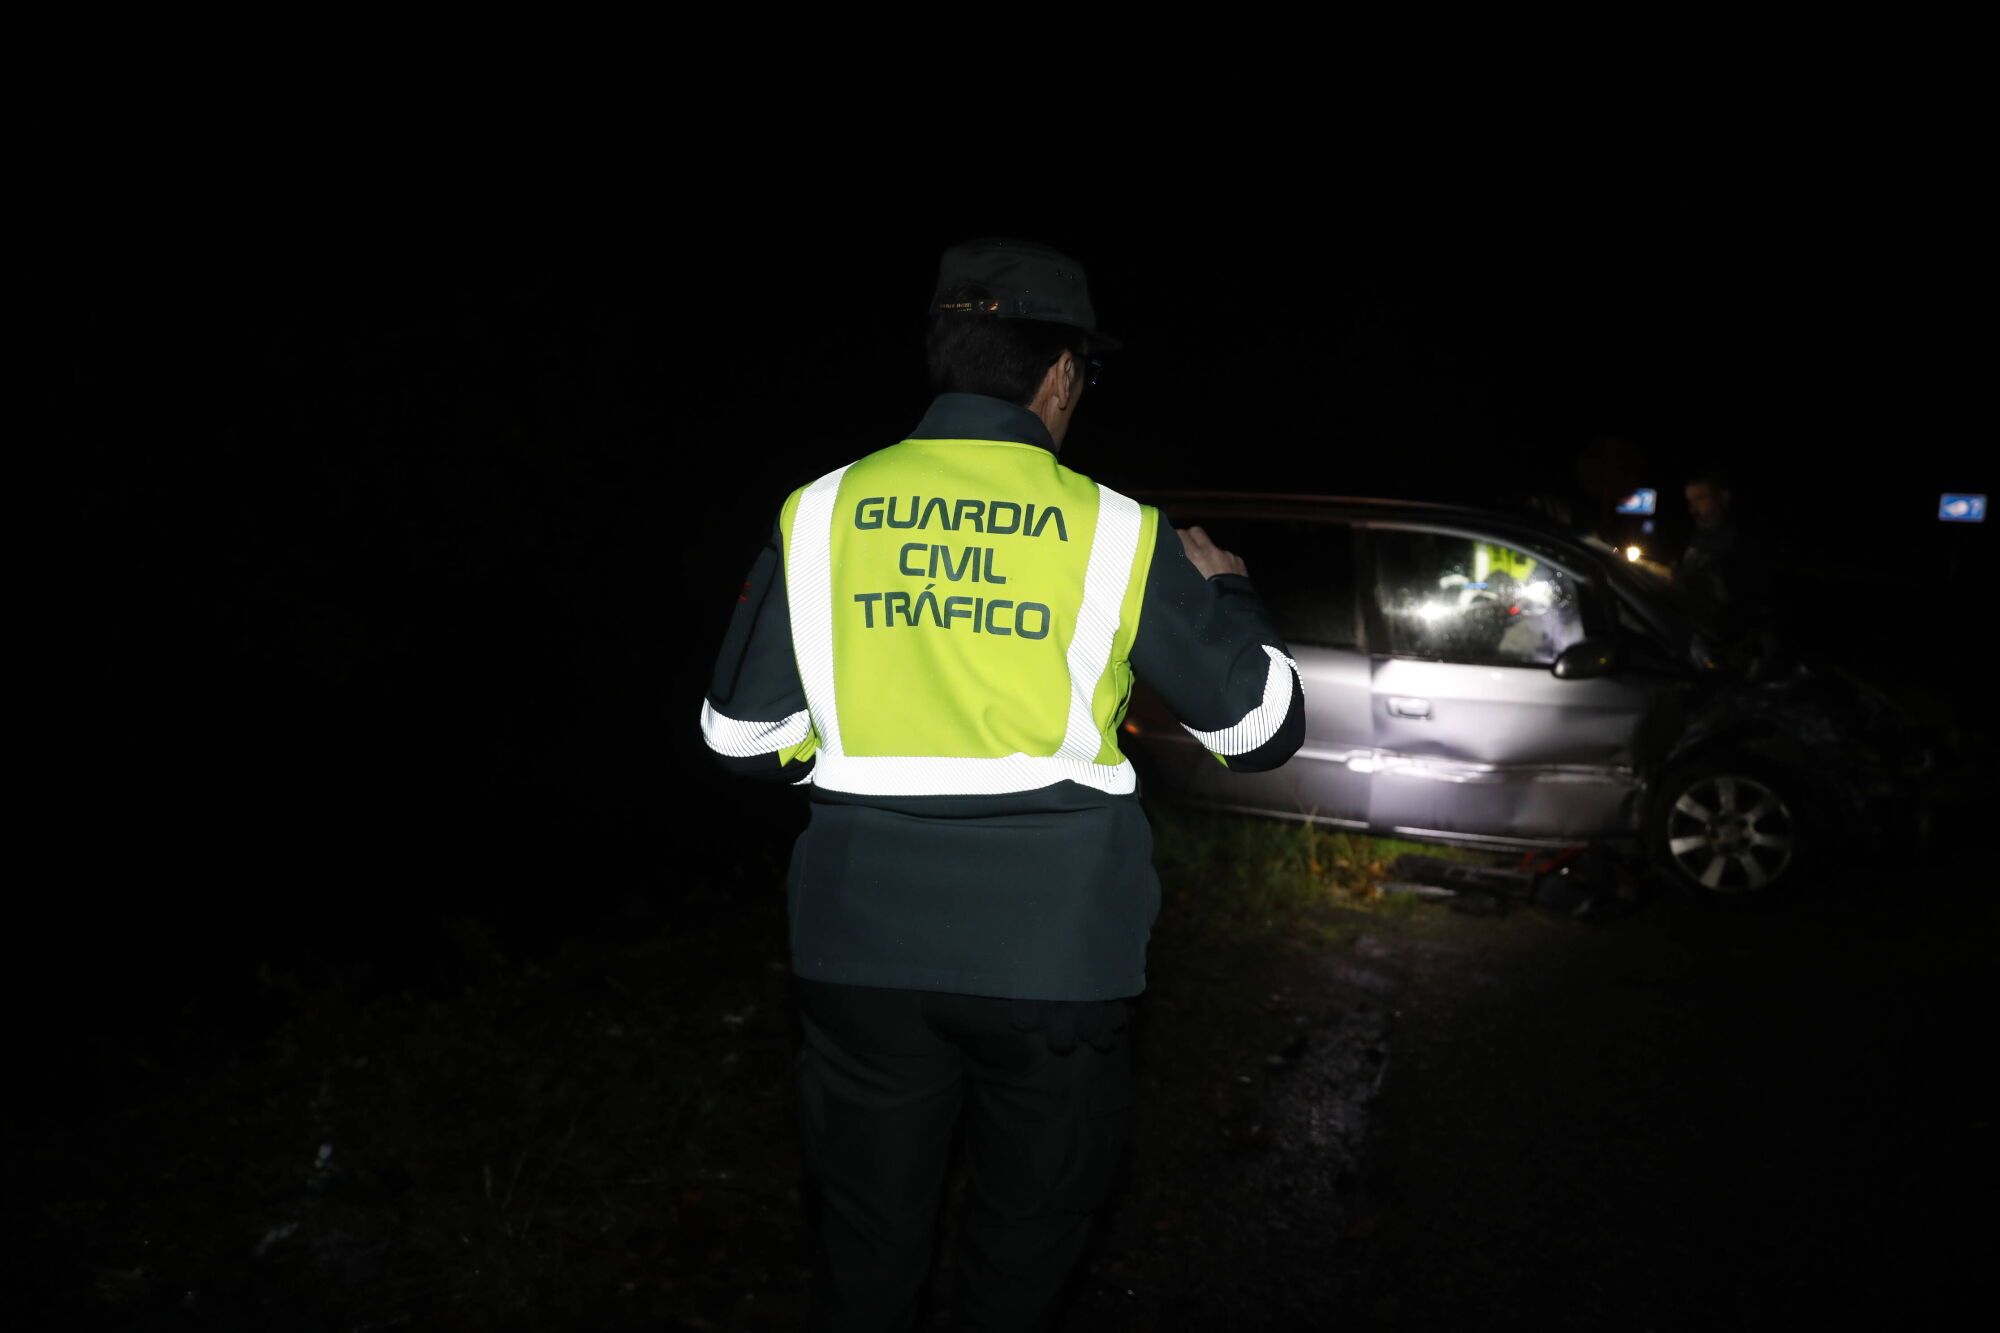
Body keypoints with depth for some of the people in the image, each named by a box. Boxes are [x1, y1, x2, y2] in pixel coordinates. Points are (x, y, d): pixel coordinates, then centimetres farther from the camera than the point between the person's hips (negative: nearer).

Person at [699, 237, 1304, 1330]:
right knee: (1025, 1243, 17)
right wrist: (1226, 593, 20)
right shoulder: (1118, 535, -5)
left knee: (867, 1239, 18)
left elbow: (742, 737, 5)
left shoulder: (819, 513, -1)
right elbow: (1264, 727, 2)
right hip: (1054, 955, -1)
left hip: (862, 948, 2)